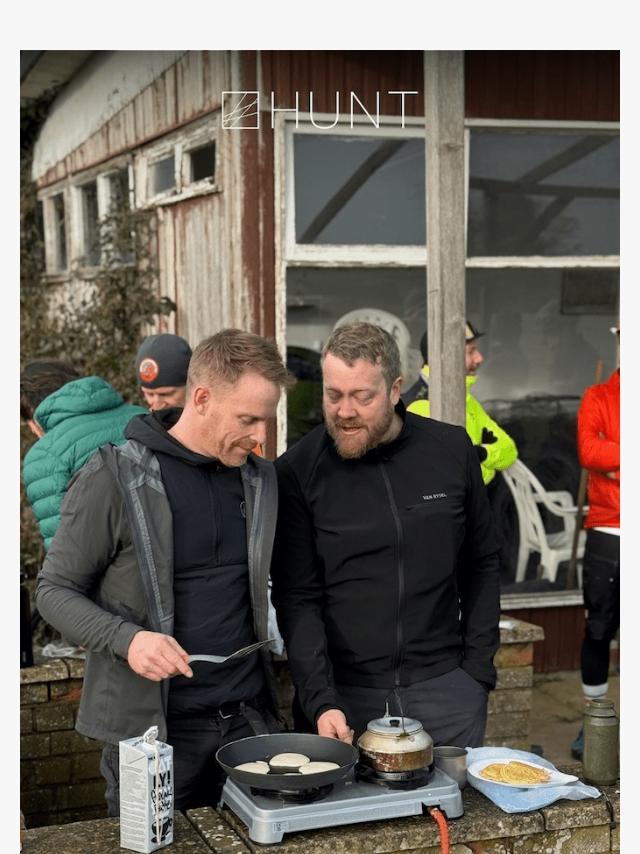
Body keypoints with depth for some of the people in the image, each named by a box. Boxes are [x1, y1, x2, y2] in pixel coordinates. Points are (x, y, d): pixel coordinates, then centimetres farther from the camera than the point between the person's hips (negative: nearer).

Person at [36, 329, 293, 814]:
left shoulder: (259, 479, 5)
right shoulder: (114, 478, -11)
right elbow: (56, 590, -5)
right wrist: (126, 639, -22)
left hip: (249, 718, 4)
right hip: (153, 727, -4)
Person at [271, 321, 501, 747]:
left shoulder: (452, 450, -1)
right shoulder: (297, 471, -8)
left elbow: (481, 565, 8)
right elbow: (297, 598, -8)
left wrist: (479, 668, 3)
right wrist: (320, 701, -16)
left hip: (445, 686, 2)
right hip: (341, 693, -2)